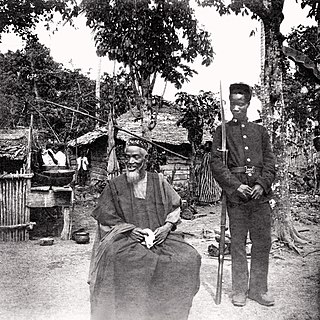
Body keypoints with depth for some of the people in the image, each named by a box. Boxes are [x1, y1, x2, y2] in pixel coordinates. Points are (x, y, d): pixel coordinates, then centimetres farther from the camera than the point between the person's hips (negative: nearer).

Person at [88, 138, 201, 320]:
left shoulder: (159, 181, 10)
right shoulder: (115, 186, 6)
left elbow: (176, 206, 14)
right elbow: (106, 217, 3)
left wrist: (167, 226, -5)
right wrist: (130, 229, -11)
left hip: (160, 235, 2)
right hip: (126, 237, -1)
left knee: (189, 258, -22)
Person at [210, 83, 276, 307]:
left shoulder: (260, 131, 14)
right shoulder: (223, 131, 6)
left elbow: (270, 161, 9)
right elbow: (217, 163, -3)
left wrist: (262, 184, -8)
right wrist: (236, 186, -14)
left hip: (261, 194, 3)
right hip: (236, 195, -2)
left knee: (263, 243, 6)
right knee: (238, 244, 4)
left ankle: (259, 289, 20)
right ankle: (240, 290, 17)